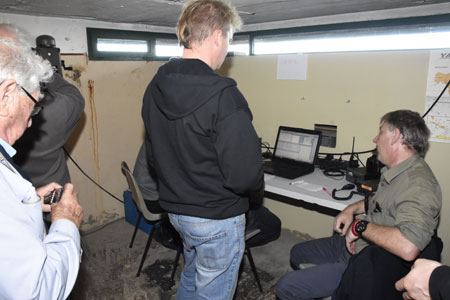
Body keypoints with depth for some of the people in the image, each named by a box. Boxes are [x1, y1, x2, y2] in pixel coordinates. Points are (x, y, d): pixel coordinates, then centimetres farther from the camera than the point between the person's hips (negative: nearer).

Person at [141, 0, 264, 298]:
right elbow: (245, 176, -27)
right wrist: (257, 180, -6)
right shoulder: (223, 96, -26)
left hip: (174, 209, 7)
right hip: (217, 218, -7)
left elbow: (153, 154, 7)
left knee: (192, 276, 31)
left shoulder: (155, 87, -2)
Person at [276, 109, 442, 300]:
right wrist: (353, 208, 6)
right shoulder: (397, 171, 4)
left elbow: (408, 248, -43)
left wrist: (360, 225, -29)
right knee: (297, 253, 23)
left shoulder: (418, 185, -29)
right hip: (353, 244, 10)